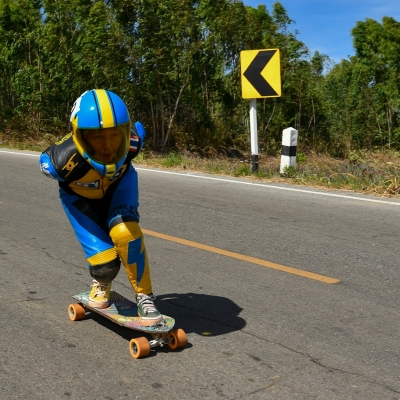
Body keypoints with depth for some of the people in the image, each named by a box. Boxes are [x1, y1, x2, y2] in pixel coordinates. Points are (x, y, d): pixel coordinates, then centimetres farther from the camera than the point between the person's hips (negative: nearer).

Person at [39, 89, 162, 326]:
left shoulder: (132, 141, -37)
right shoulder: (63, 160, -41)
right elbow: (47, 164, -14)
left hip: (119, 182, 1)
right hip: (80, 196, -1)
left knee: (125, 232, -27)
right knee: (104, 263, -11)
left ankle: (144, 295, -7)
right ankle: (101, 284, 28)